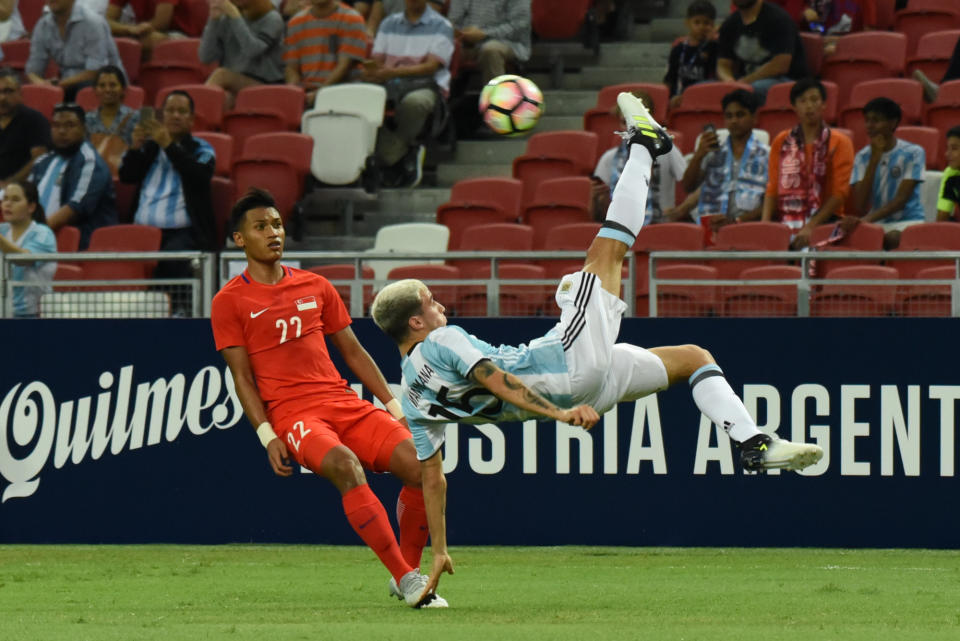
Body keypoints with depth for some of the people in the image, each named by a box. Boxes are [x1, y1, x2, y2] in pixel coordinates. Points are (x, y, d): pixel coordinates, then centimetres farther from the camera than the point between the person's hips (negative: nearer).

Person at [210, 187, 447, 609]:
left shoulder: (316, 287, 18)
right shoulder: (229, 302, 5)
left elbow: (353, 352, 21)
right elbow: (242, 376, 1)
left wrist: (393, 407, 13)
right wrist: (267, 436, -10)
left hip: (345, 403, 5)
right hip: (291, 415, -5)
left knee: (420, 465, -15)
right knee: (346, 467, -35)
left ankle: (409, 571, 3)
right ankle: (406, 580, -33)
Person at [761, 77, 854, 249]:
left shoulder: (839, 143, 5)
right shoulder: (781, 142, 16)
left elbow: (839, 193, -2)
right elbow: (772, 188, 12)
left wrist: (810, 227, -14)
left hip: (824, 221, -2)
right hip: (785, 221, 2)